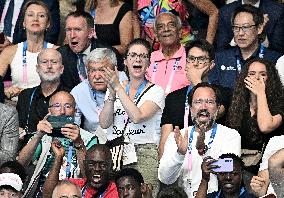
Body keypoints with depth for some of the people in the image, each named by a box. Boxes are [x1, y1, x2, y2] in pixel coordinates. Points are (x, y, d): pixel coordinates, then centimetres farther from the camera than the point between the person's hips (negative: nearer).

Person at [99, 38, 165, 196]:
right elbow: (104, 123, 3)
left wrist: (118, 88, -11)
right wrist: (112, 94, -9)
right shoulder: (114, 89, 16)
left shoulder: (155, 91, 4)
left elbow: (137, 116, -13)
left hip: (144, 156, -3)